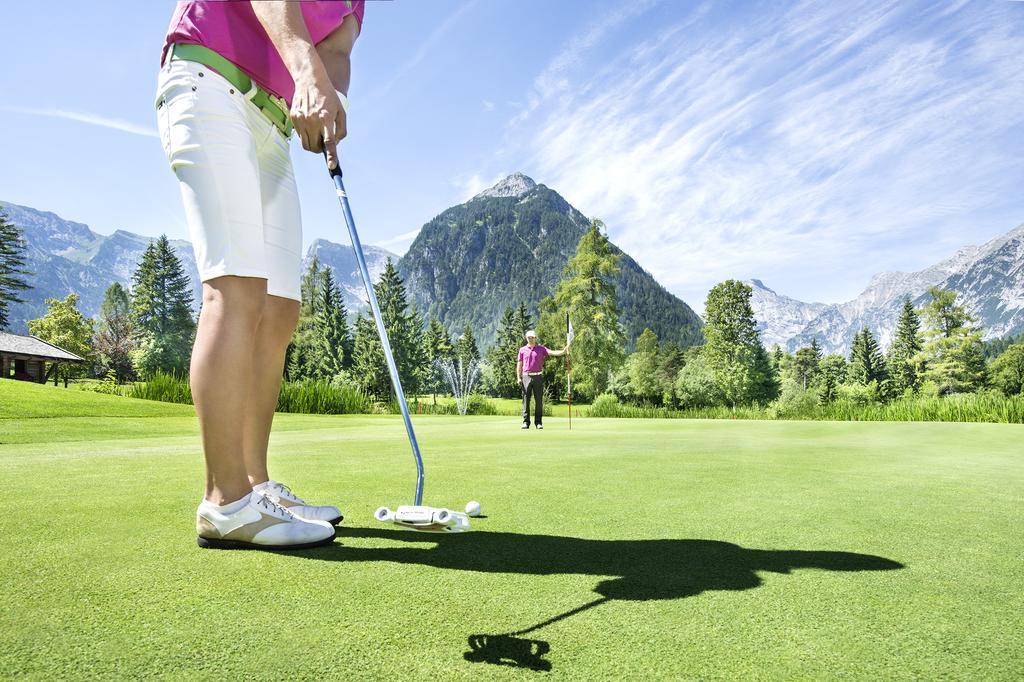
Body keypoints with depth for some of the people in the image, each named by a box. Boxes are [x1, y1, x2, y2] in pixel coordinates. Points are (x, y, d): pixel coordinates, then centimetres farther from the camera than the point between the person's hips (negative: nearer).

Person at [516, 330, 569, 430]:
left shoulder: (541, 349, 6)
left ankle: (538, 422, 5)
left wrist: (563, 351, -25)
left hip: (538, 377, 0)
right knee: (526, 400, 0)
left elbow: (552, 352, -8)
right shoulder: (522, 350, 9)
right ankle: (526, 422, 5)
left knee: (539, 400, 0)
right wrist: (518, 377, 0)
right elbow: (519, 365, 9)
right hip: (526, 377, 0)